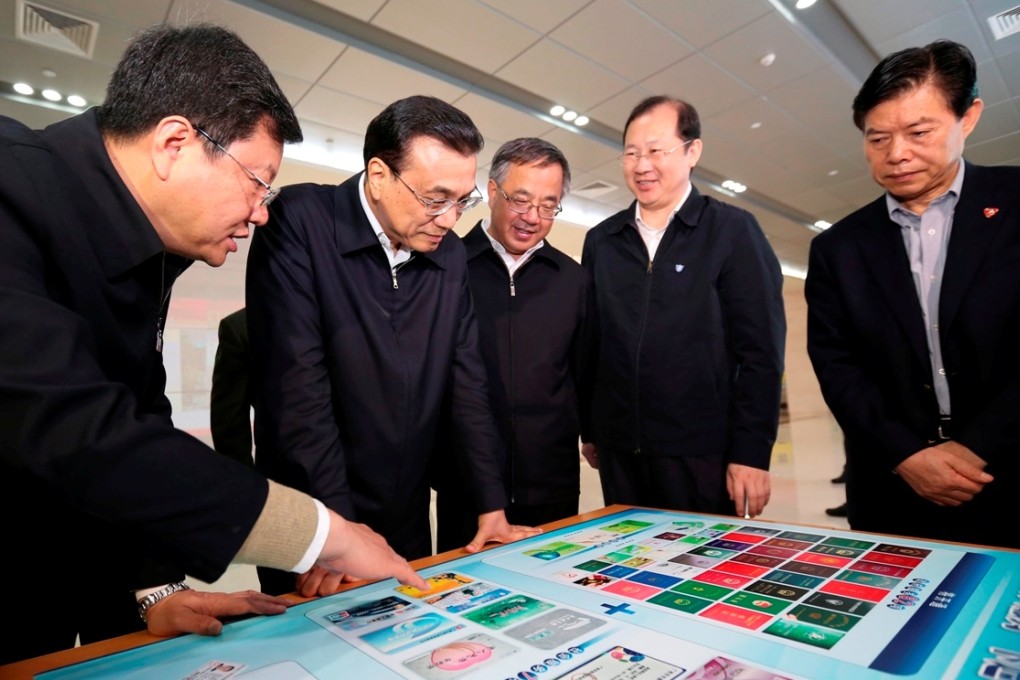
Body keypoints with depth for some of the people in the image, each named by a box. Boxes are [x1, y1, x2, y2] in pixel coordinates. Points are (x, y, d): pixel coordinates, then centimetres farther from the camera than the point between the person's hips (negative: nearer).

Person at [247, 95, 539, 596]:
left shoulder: (450, 258, 0)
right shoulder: (299, 222, -15)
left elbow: (468, 383, 2)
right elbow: (296, 381, -21)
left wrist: (491, 505, 0)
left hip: (408, 521, 5)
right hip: (308, 523, -5)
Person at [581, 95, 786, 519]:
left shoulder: (733, 231, -3)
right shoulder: (600, 240, 7)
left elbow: (761, 352, -7)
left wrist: (751, 452, -11)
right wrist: (590, 431, 9)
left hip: (702, 453, -3)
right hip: (619, 452, 4)